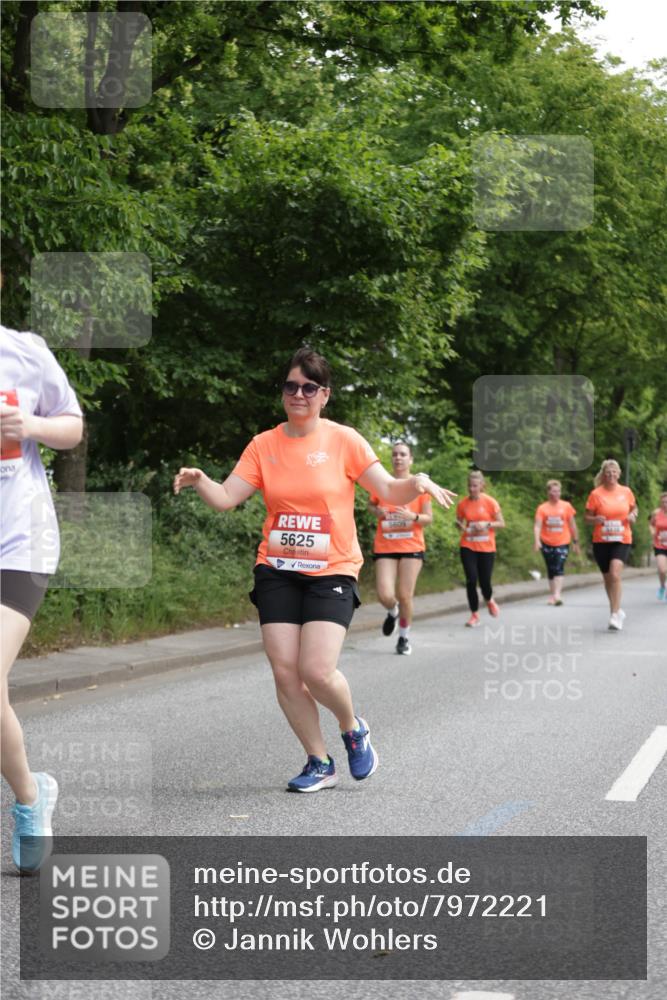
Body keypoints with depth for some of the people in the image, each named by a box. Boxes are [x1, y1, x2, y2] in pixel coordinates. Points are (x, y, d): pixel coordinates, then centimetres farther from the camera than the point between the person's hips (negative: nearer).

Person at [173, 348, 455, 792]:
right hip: (277, 571, 3)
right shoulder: (264, 445, 5)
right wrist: (199, 480, -19)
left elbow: (389, 492, -4)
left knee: (317, 671, -16)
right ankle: (320, 764, 13)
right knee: (284, 671, -4)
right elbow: (225, 498, 1)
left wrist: (417, 483, -24)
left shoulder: (344, 440, -2)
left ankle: (354, 727, 17)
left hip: (332, 572, -3)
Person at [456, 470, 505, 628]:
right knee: (471, 580, -9)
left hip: (487, 548, -1)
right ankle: (474, 615, 3)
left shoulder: (490, 502, -6)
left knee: (485, 581, 1)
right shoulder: (462, 504, 0)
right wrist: (461, 526, -9)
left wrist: (487, 524, -19)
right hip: (468, 547, 1)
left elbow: (501, 523, -2)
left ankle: (489, 601, 37)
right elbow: (459, 521, 14)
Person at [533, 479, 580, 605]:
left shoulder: (566, 506, 1)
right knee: (551, 570, 11)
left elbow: (572, 525, 7)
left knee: (559, 569, -15)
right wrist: (537, 540, -22)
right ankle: (552, 595, 20)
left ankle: (557, 594, -24)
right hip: (547, 543, 2)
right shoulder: (542, 508, 0)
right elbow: (538, 525, -7)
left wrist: (576, 542, 9)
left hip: (562, 543, -2)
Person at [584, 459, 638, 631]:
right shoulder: (596, 494, -3)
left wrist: (633, 516, -3)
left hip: (622, 540, -1)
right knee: (608, 578, 10)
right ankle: (617, 609, 31)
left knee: (615, 574, -20)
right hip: (601, 541, 1)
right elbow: (587, 518, 2)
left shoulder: (626, 491, 2)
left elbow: (634, 508, 19)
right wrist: (595, 519, -20)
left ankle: (615, 615, -15)